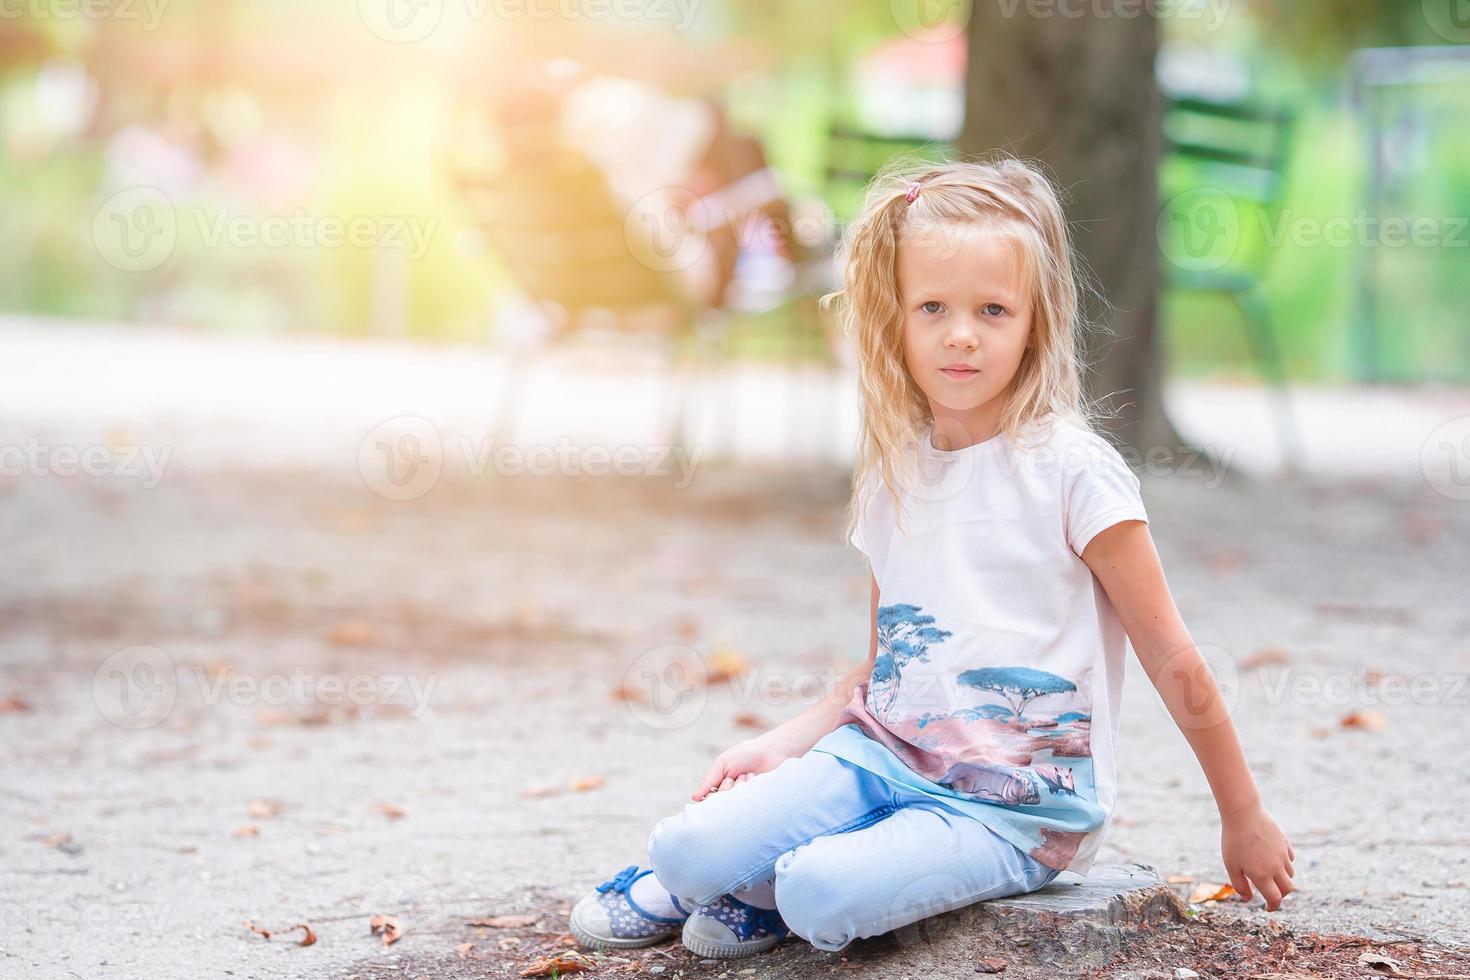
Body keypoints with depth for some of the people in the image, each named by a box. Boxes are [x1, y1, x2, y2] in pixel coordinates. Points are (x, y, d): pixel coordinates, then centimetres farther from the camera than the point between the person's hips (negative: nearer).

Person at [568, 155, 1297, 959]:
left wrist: (1244, 821, -2)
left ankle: (770, 889, 2)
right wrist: (784, 744, 6)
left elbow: (1175, 664, -6)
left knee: (825, 896, -30)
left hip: (1016, 805, -5)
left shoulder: (1071, 470, -10)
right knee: (688, 848, -19)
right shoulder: (897, 474, 10)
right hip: (886, 755, 5)